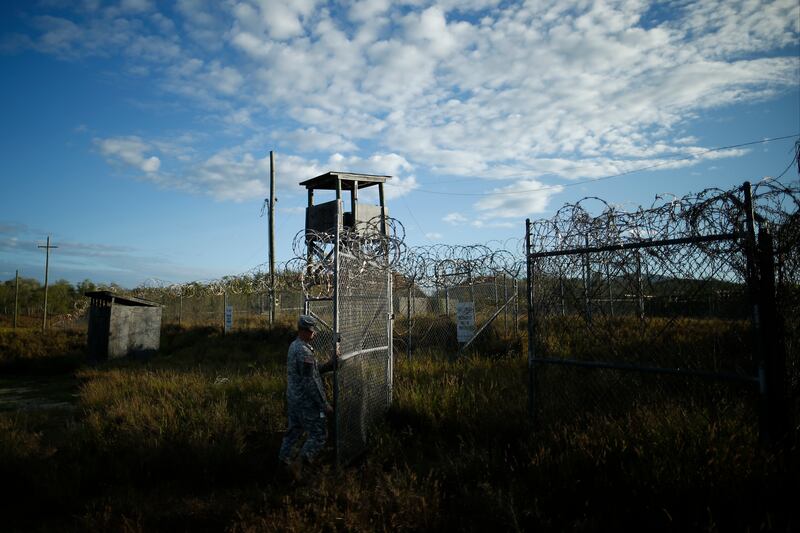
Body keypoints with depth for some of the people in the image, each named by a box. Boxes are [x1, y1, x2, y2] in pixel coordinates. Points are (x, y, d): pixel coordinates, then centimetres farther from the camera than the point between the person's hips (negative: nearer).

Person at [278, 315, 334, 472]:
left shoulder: (293, 346, 7)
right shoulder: (304, 352, -24)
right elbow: (310, 382, -24)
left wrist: (326, 366, 6)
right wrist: (324, 405, -19)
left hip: (293, 399, 9)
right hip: (307, 402, -9)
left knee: (294, 430, 22)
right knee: (319, 435, 1)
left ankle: (284, 459, 33)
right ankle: (298, 463, 0)